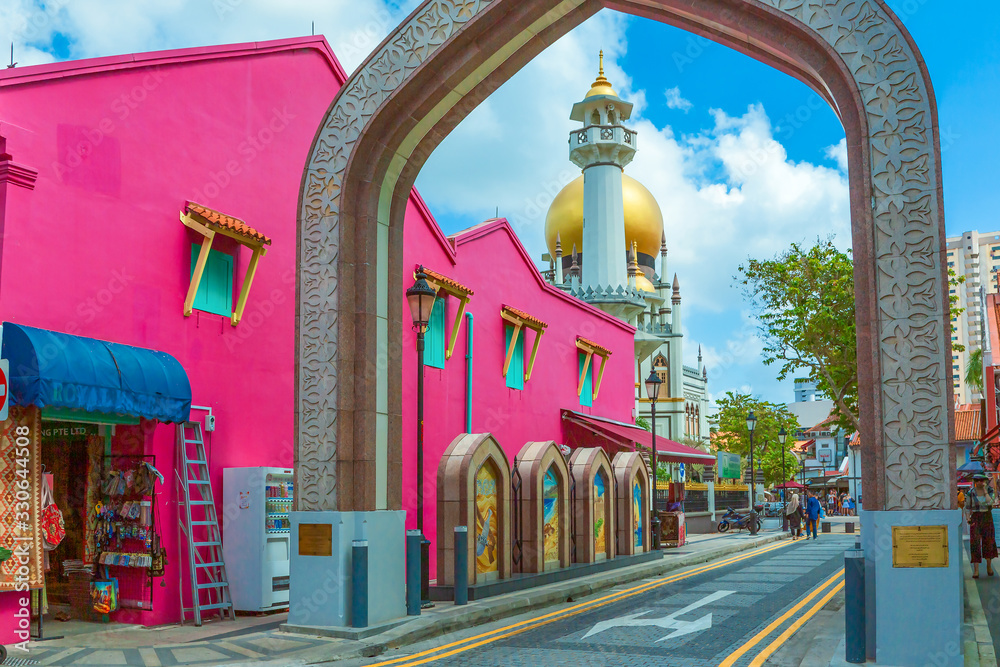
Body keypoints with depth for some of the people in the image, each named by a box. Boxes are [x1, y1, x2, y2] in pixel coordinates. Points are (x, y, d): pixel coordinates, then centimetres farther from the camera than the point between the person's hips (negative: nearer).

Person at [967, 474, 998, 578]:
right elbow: (967, 507, 5)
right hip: (975, 518, -1)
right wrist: (968, 518, -10)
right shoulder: (971, 493, 0)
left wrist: (985, 490, -14)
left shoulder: (989, 491, 1)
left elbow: (990, 502, -17)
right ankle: (976, 569, -10)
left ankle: (989, 565, 33)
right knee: (975, 542, -9)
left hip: (987, 518, 1)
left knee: (988, 542, 8)